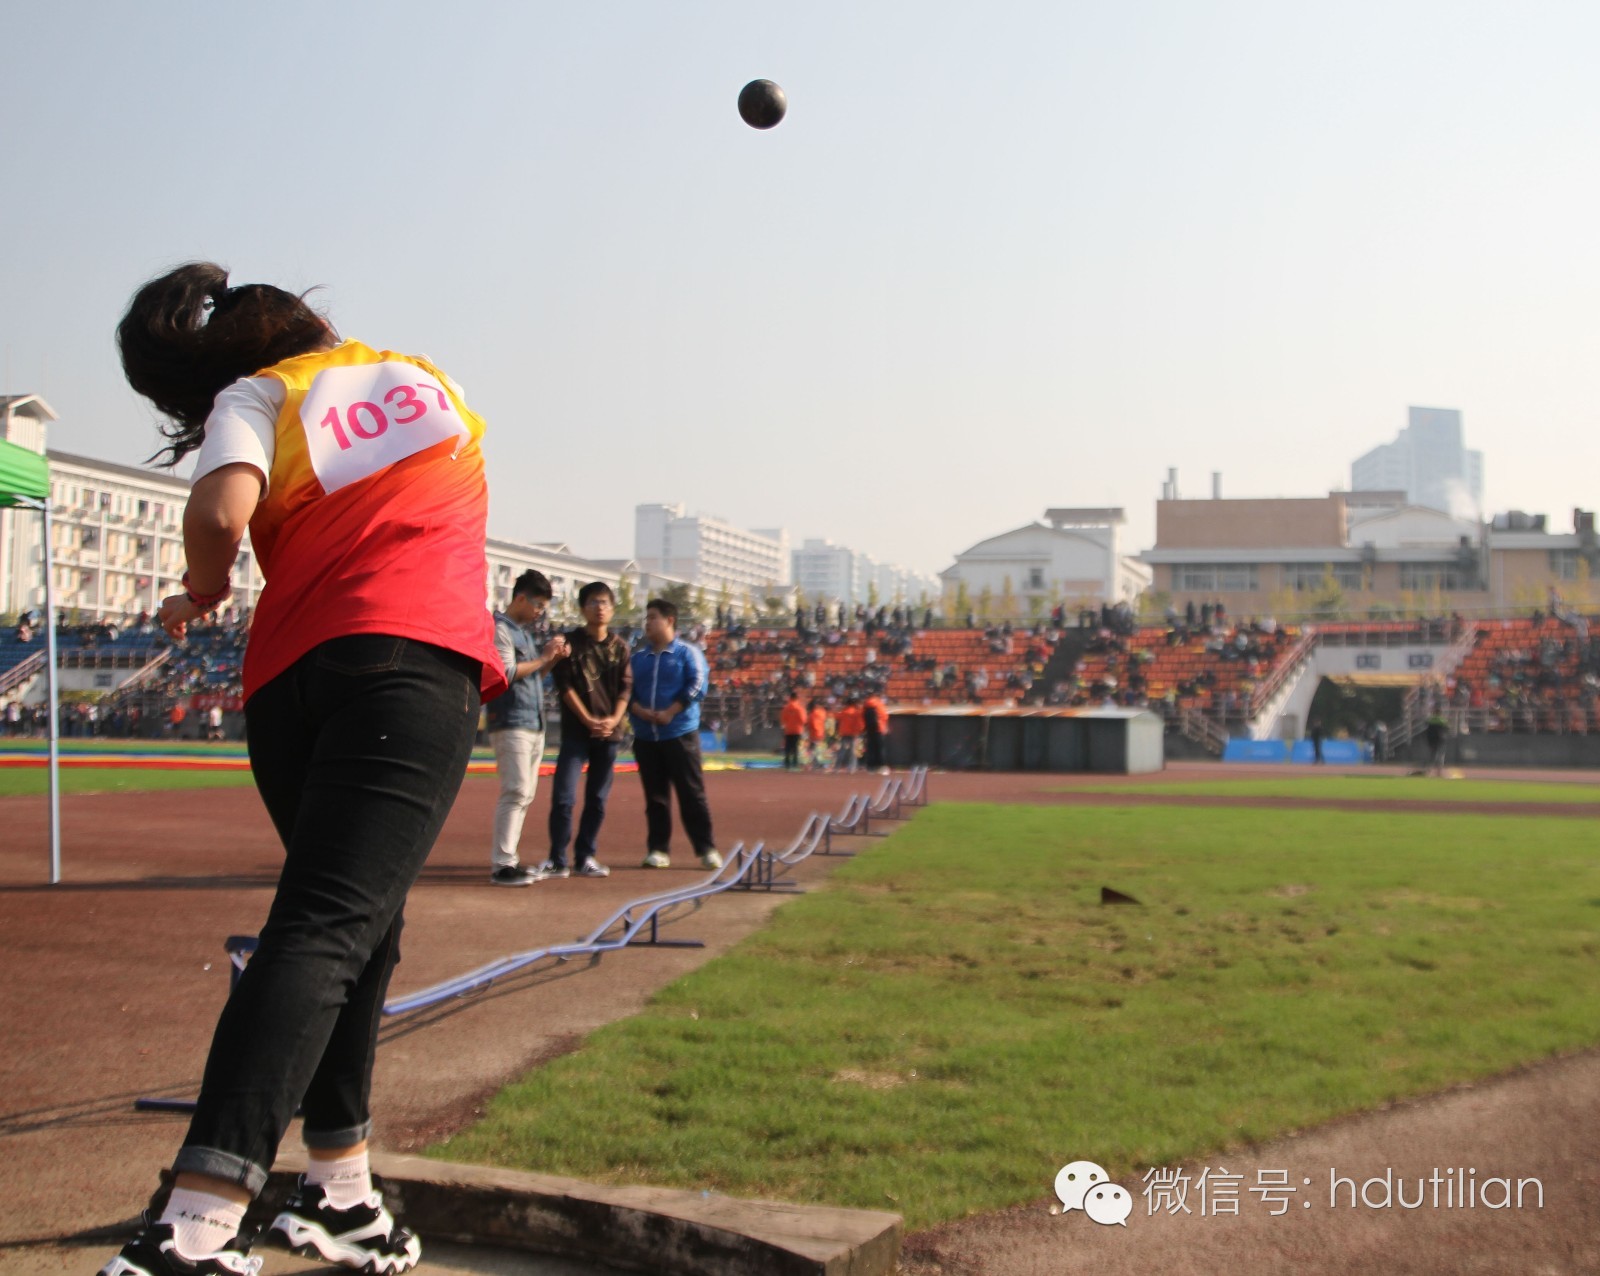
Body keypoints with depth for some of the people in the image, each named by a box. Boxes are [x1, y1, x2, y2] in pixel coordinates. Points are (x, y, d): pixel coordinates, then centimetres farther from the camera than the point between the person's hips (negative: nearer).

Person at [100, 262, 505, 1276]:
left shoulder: (254, 396, 12)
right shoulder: (434, 381, 23)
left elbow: (222, 510, -8)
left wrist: (202, 594, 11)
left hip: (290, 676, 2)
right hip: (421, 660, -1)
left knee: (353, 924, 17)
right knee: (326, 928, -14)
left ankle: (339, 1188, 18)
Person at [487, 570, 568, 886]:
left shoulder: (524, 631, 21)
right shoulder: (500, 628, -7)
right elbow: (506, 672, -18)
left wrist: (552, 659, 7)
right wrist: (543, 658, -12)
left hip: (534, 724, 10)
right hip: (511, 722, -10)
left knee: (524, 794, 9)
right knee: (515, 792, -13)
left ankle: (507, 859, 14)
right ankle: (502, 865, -13)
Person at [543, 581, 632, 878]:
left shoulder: (619, 647, 9)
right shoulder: (571, 642, 1)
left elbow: (626, 687, 6)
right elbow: (565, 685, -5)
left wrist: (614, 718, -10)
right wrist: (588, 719, -14)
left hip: (609, 732, 3)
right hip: (576, 730, -3)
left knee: (597, 799, 5)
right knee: (563, 796, -11)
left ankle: (585, 858, 13)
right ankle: (557, 860, -4)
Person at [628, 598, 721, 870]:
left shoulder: (688, 653, 1)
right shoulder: (638, 657, 15)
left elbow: (697, 686, -9)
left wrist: (670, 712, -16)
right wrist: (638, 710, -11)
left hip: (681, 733, -4)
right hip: (645, 736, 4)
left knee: (692, 793, -4)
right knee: (655, 796, 5)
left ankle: (706, 849, 0)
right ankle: (658, 849, 11)